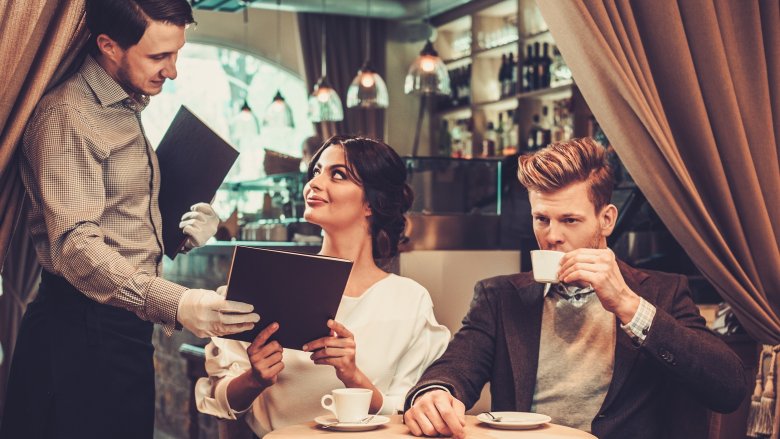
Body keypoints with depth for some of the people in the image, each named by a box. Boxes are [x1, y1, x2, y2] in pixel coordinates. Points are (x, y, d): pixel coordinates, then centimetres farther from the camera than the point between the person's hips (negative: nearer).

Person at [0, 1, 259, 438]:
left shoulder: (128, 110, 16)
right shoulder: (69, 115, -15)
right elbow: (75, 243, -25)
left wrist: (185, 226, 4)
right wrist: (173, 303, -38)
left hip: (128, 326, 9)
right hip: (84, 326, -9)